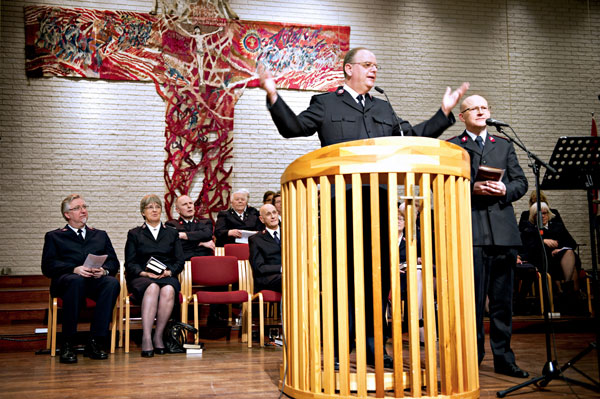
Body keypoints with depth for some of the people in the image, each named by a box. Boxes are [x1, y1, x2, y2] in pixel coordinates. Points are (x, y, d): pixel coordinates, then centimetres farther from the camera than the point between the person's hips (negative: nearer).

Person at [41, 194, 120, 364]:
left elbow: (114, 262, 16)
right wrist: (75, 269, -13)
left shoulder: (100, 235, 29)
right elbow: (48, 266, 5)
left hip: (97, 280, 2)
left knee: (112, 283, -33)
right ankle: (67, 345, -32)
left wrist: (104, 270, -8)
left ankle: (95, 343, -31)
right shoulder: (54, 236, 21)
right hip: (67, 279, -2)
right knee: (77, 280, -39)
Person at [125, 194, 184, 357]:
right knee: (152, 288, -38)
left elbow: (179, 261, 13)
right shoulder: (134, 234, 19)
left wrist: (168, 271, -8)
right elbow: (130, 263, 8)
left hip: (167, 277, 1)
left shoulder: (172, 233, 23)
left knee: (168, 290, -36)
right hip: (141, 278, -1)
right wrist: (144, 272, -12)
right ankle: (146, 338, -42)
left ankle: (158, 336, -28)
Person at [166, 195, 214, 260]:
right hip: (183, 260, -1)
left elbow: (207, 234, -1)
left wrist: (183, 235, -5)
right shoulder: (171, 224, 14)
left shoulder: (205, 222, 21)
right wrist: (201, 243, -3)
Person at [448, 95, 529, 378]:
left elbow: (521, 182, 15)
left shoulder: (504, 146, 22)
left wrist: (505, 190, -6)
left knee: (503, 299, 7)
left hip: (503, 232, 4)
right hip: (471, 232, -3)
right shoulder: (450, 147, 9)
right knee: (472, 298, -2)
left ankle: (503, 359, 15)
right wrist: (472, 188, -15)